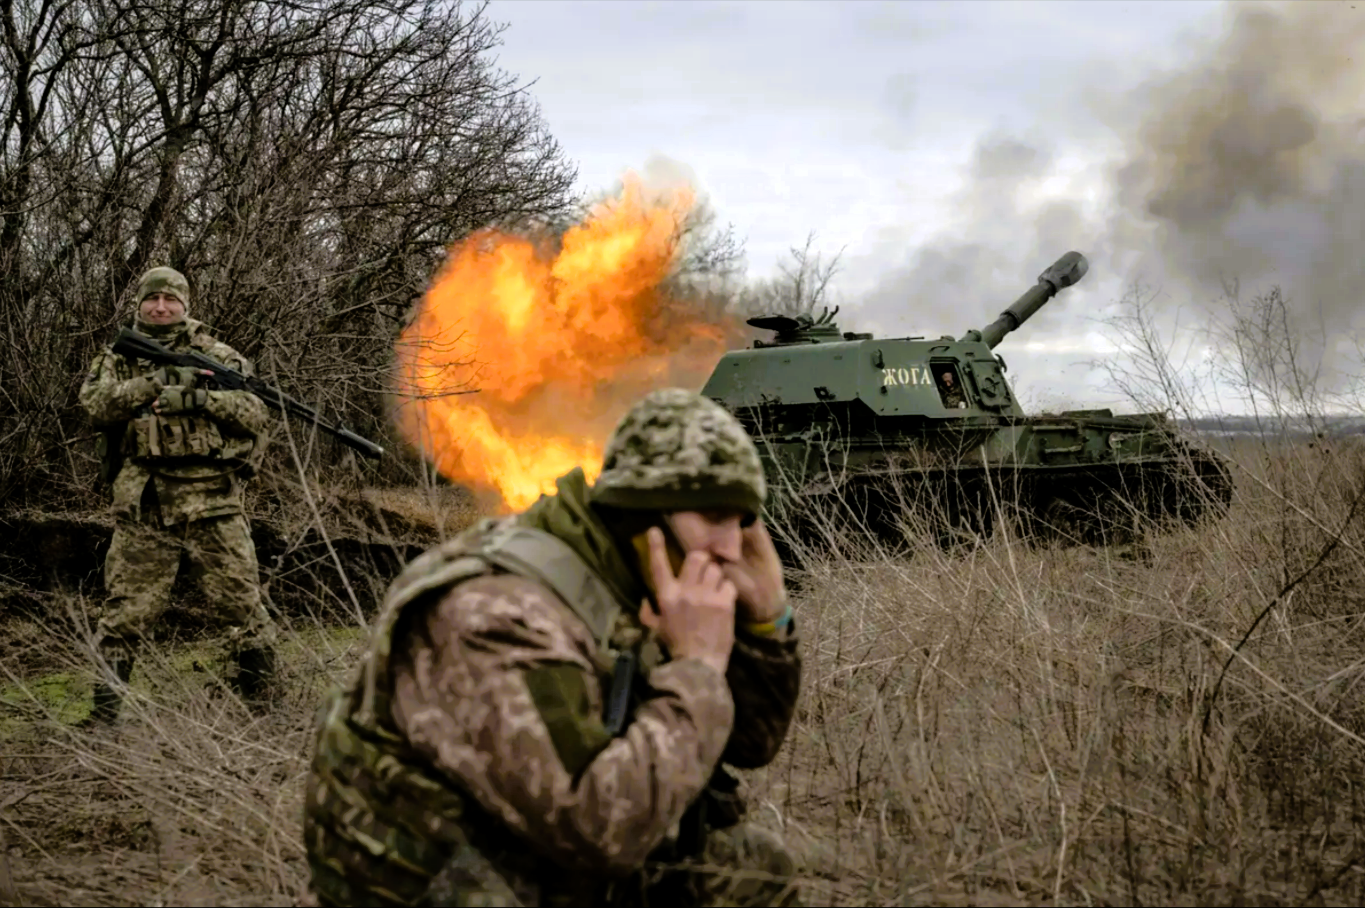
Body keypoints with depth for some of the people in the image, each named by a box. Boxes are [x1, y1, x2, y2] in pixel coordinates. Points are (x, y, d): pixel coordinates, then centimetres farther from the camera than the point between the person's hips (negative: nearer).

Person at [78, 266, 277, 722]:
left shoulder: (216, 354, 9)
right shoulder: (117, 358, 13)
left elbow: (256, 413, 1)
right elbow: (95, 404, -5)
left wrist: (202, 398, -15)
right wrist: (156, 381, -16)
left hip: (213, 501, -1)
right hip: (143, 508, 1)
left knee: (241, 600, 1)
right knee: (125, 611, 2)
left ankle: (264, 699, 13)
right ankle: (104, 711, 11)